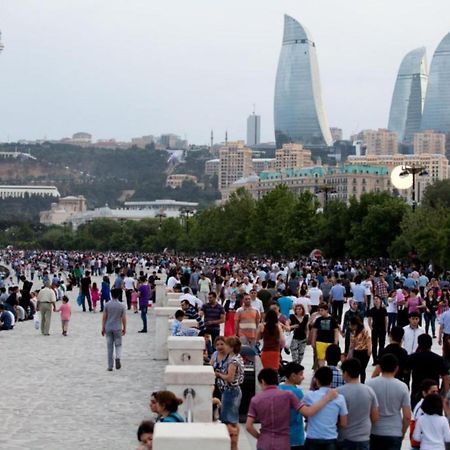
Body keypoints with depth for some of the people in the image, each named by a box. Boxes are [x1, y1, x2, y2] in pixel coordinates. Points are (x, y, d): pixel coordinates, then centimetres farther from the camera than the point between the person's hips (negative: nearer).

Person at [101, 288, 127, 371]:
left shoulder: (107, 305, -4)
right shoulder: (121, 306, -5)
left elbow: (104, 317, -2)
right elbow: (124, 318, -2)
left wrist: (103, 328, 7)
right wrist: (124, 328, 10)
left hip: (108, 328, 1)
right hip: (118, 328, -1)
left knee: (110, 347, 6)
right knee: (118, 345, 13)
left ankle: (110, 366, 8)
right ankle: (118, 358, -14)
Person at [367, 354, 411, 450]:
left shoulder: (370, 384, -7)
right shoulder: (402, 387, -6)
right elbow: (407, 417, -5)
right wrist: (402, 432, 12)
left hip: (374, 433, 1)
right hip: (395, 434, 0)